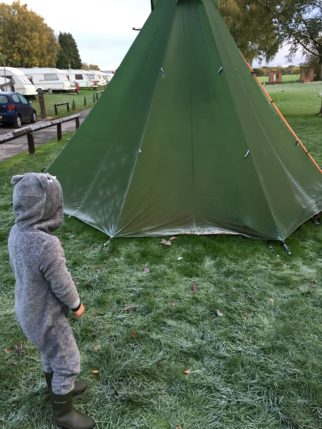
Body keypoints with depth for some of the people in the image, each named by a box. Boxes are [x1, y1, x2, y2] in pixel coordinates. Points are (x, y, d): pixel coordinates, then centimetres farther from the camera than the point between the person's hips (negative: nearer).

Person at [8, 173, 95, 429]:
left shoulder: (17, 233, -10)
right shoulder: (47, 245, -37)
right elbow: (61, 284, -25)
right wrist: (76, 305, -4)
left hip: (28, 310, 8)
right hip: (46, 317, -8)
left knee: (50, 354, 31)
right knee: (68, 364, 15)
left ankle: (58, 389, 55)